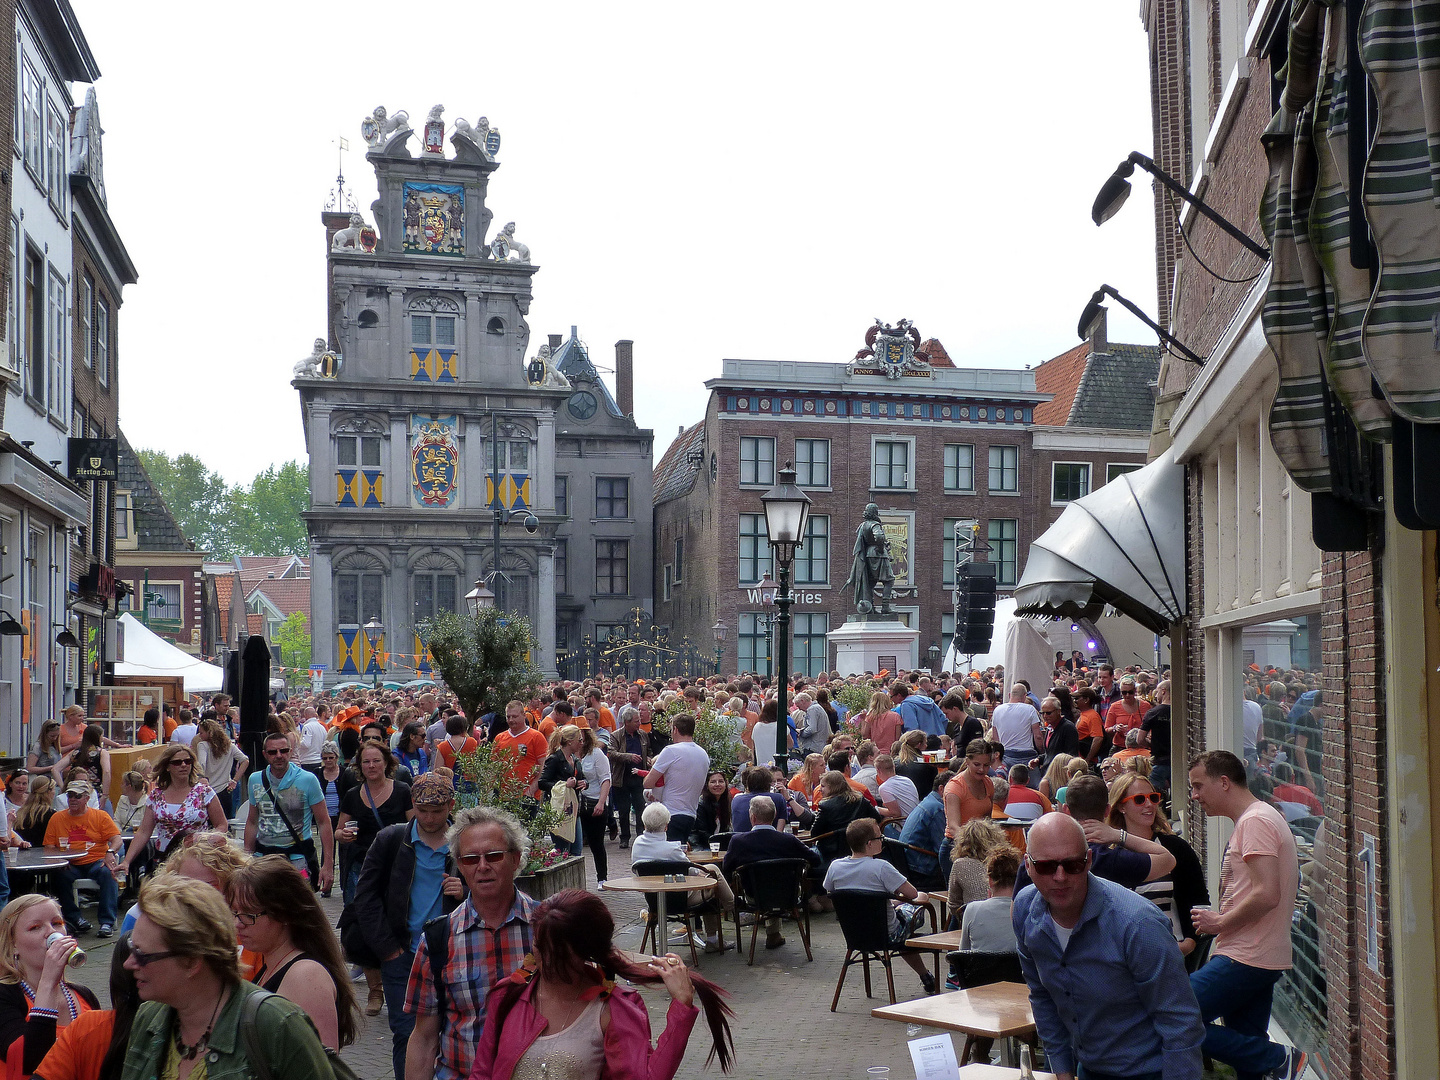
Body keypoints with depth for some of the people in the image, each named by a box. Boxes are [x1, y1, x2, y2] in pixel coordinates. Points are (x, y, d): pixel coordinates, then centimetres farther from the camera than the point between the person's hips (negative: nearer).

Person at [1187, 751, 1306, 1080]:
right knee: (1246, 1049, 11)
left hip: (1244, 960, -10)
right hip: (1256, 960, 10)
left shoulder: (1255, 821, -13)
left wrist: (1219, 923, -12)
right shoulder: (1252, 820, 19)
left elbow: (1266, 895, -24)